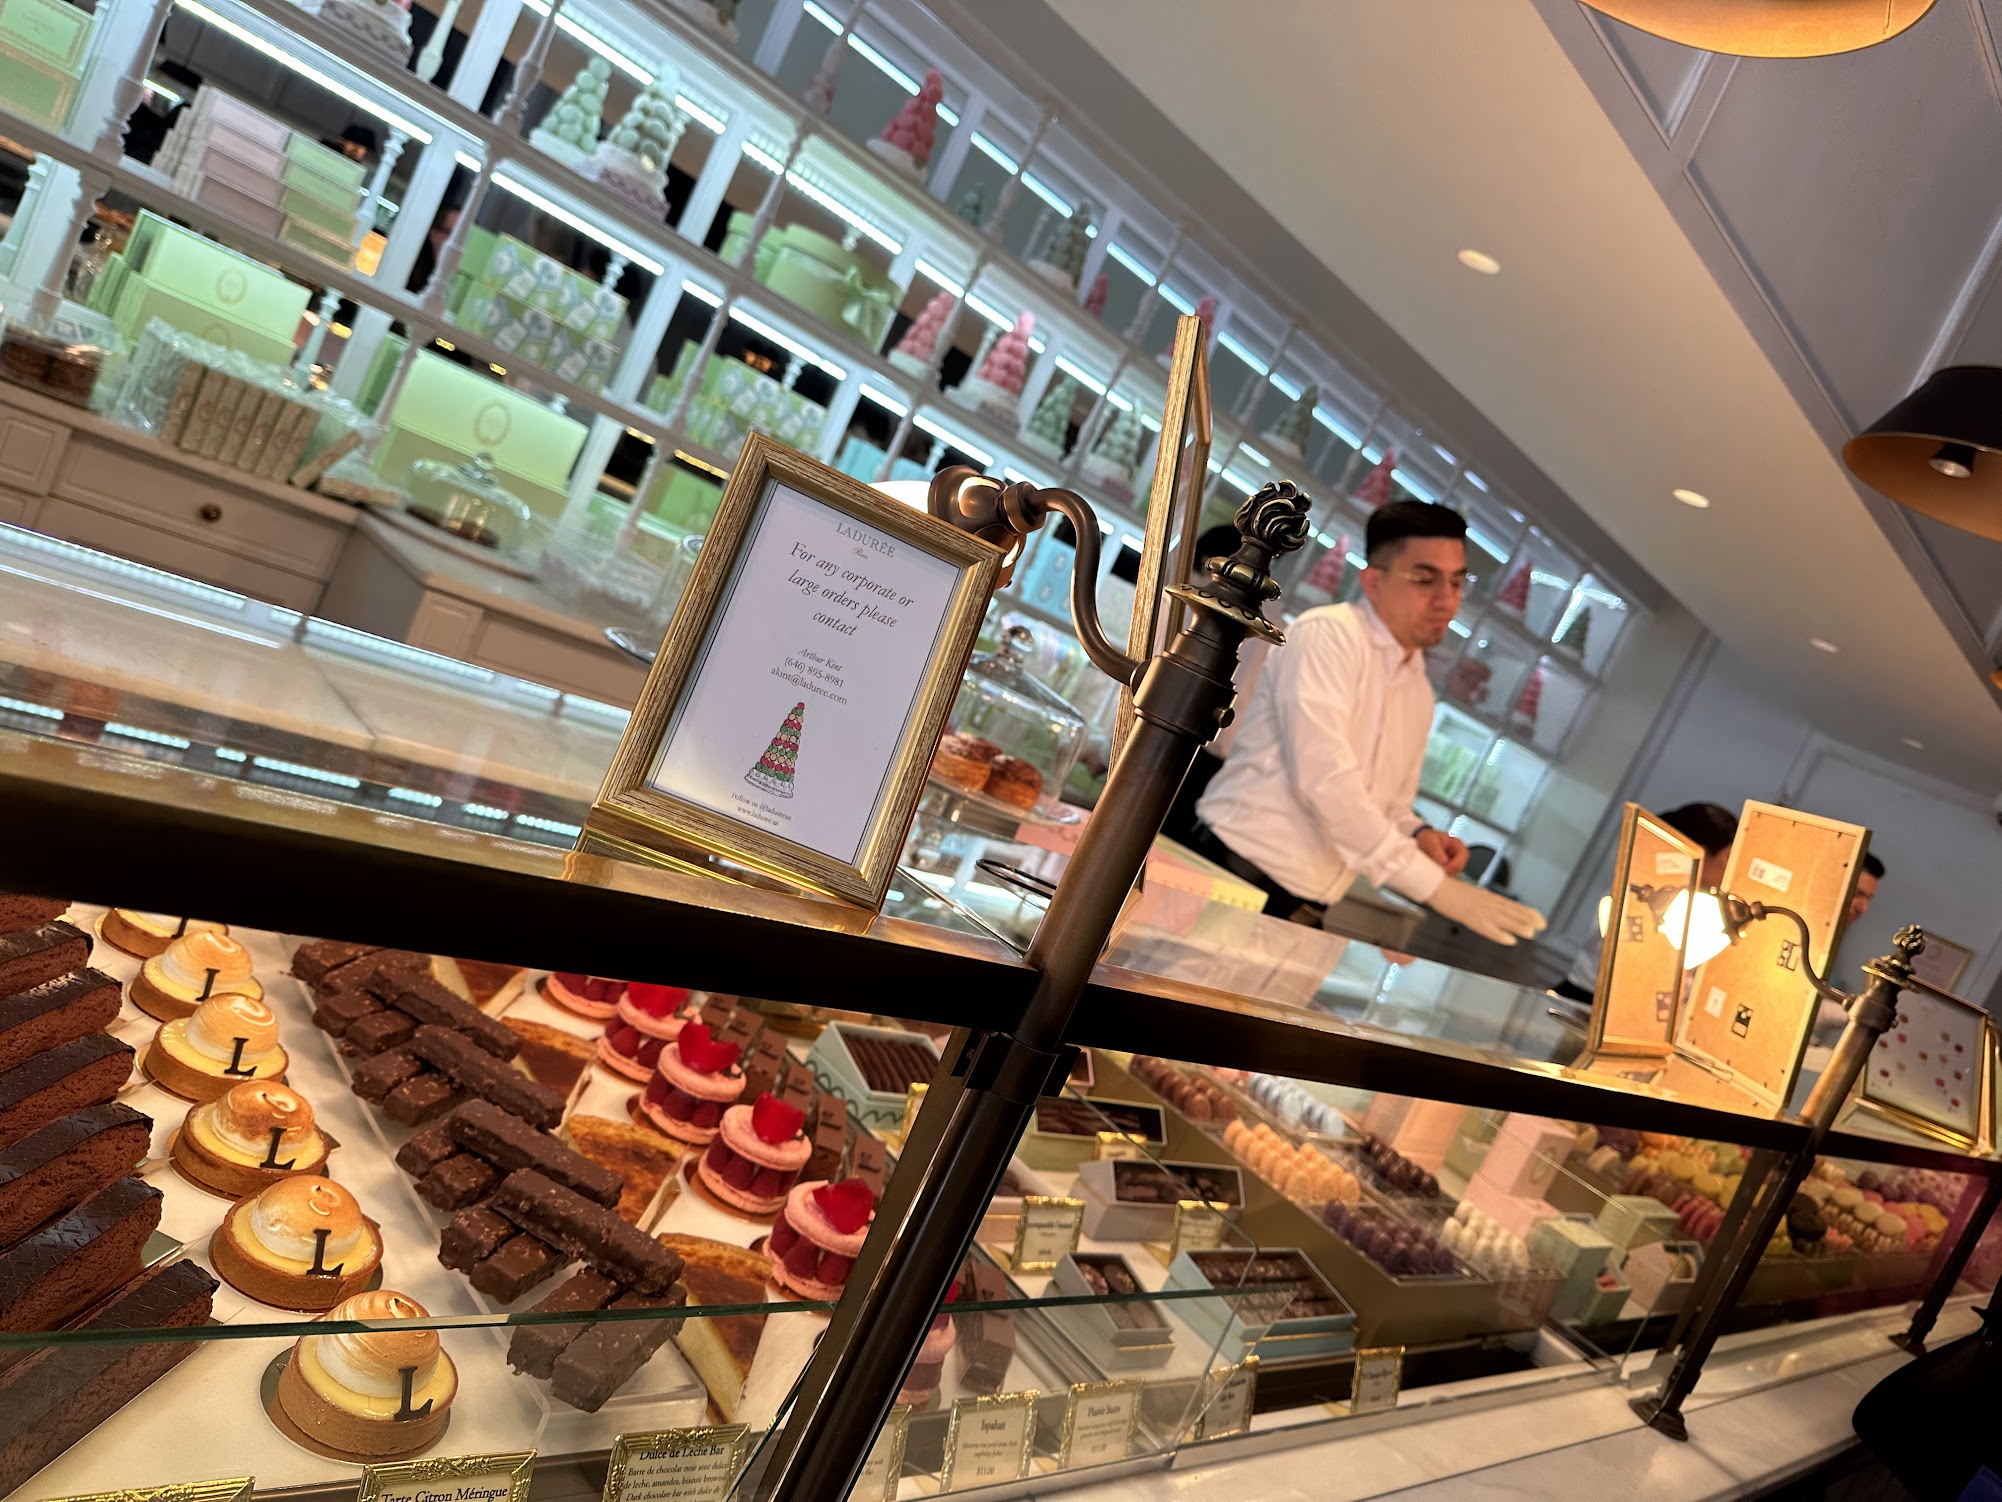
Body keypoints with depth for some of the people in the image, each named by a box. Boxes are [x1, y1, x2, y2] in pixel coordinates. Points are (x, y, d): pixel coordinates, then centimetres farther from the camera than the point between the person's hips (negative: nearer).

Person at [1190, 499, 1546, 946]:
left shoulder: (1419, 692, 14)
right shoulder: (1328, 634, -10)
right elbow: (1322, 778, -22)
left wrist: (1418, 836, -1)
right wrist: (1436, 885, -22)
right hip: (1239, 874, -7)